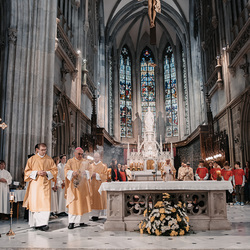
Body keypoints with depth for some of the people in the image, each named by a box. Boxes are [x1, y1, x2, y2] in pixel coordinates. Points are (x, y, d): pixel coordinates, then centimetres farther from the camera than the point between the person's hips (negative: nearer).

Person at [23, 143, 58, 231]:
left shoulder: (49, 159, 9)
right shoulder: (32, 159, 5)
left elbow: (54, 170, 10)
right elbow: (27, 171, 4)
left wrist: (47, 173, -9)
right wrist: (37, 173, -11)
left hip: (45, 184, 1)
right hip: (35, 184, -1)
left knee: (45, 203, -6)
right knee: (35, 203, -2)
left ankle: (43, 223, -4)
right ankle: (36, 223, 8)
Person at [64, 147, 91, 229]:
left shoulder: (85, 162, 12)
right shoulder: (70, 161, 6)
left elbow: (88, 172, 2)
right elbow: (66, 170, -7)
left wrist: (84, 172, -20)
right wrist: (72, 173, -27)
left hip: (83, 186, 3)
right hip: (73, 185, -3)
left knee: (82, 203, 5)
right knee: (73, 203, -8)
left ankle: (81, 221, 13)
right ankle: (71, 222, -8)